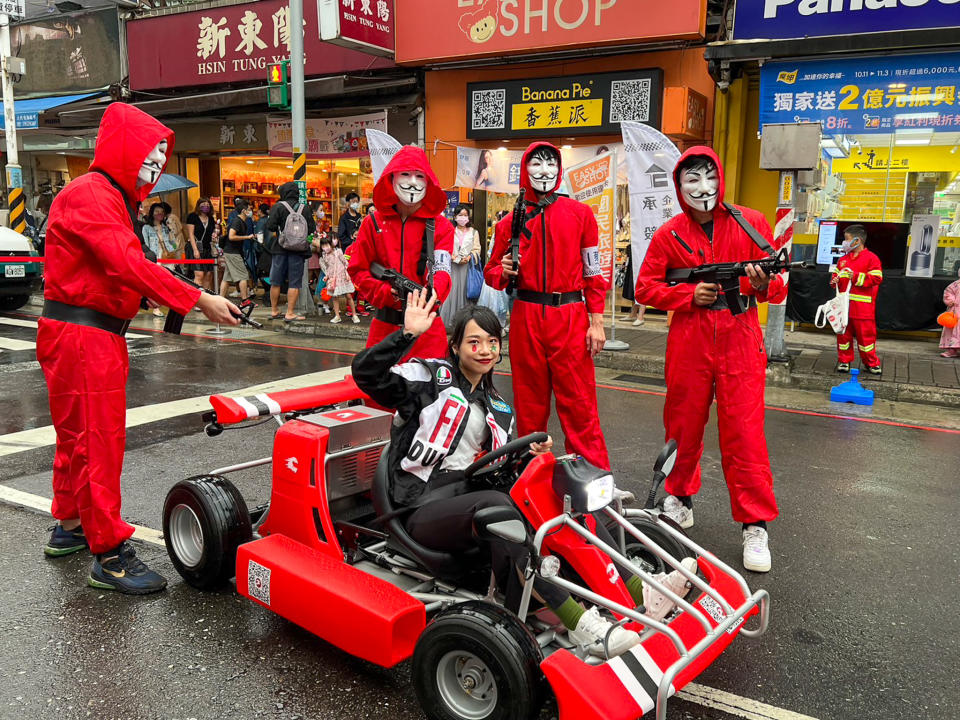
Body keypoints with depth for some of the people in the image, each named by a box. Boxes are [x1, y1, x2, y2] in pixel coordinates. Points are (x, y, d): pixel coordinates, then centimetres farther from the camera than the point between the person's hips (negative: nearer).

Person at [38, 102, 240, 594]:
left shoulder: (110, 197, 19)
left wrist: (148, 291, -3)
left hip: (97, 333, 11)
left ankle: (70, 528, 35)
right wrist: (200, 301, -30)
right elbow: (129, 264, -28)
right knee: (98, 440, -7)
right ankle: (109, 555, 1)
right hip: (81, 336, -11)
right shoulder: (90, 195, -16)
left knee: (78, 435, 20)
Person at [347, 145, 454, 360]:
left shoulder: (440, 226, 2)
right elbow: (358, 270, 6)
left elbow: (442, 270, -9)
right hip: (385, 324, 1)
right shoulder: (373, 223, 5)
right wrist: (386, 291, -12)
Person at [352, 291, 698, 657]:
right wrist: (408, 333, -26)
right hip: (426, 509, -7)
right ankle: (577, 621, -42)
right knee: (495, 504, -38)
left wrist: (527, 455, 2)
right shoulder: (430, 377, 0)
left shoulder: (497, 409, 20)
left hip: (470, 496, 7)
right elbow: (367, 373, -16)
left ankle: (639, 591, -23)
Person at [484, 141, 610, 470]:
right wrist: (503, 272, -9)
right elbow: (491, 272, 14)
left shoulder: (579, 213, 5)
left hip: (570, 317, -2)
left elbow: (593, 271, 4)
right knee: (529, 401, 9)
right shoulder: (510, 222, 8)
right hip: (526, 317, 2)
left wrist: (596, 321, -1)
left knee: (579, 401, -2)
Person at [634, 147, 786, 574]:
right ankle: (679, 496, 32)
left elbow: (779, 287, 4)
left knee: (744, 431, -3)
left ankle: (756, 525, 6)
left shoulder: (751, 223, 3)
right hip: (688, 341, 2)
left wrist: (762, 285, -20)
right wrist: (690, 294, -10)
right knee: (683, 424, 10)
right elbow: (645, 288, 4)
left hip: (740, 339, -1)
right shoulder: (669, 234, 6)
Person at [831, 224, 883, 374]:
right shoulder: (843, 259, 15)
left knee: (866, 334, 0)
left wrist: (855, 276, -16)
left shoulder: (871, 258, -4)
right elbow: (836, 275, 24)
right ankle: (844, 361, 19)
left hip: (862, 307, -5)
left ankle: (871, 363, 11)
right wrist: (835, 280, 1)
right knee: (843, 333, 8)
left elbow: (876, 278, -12)